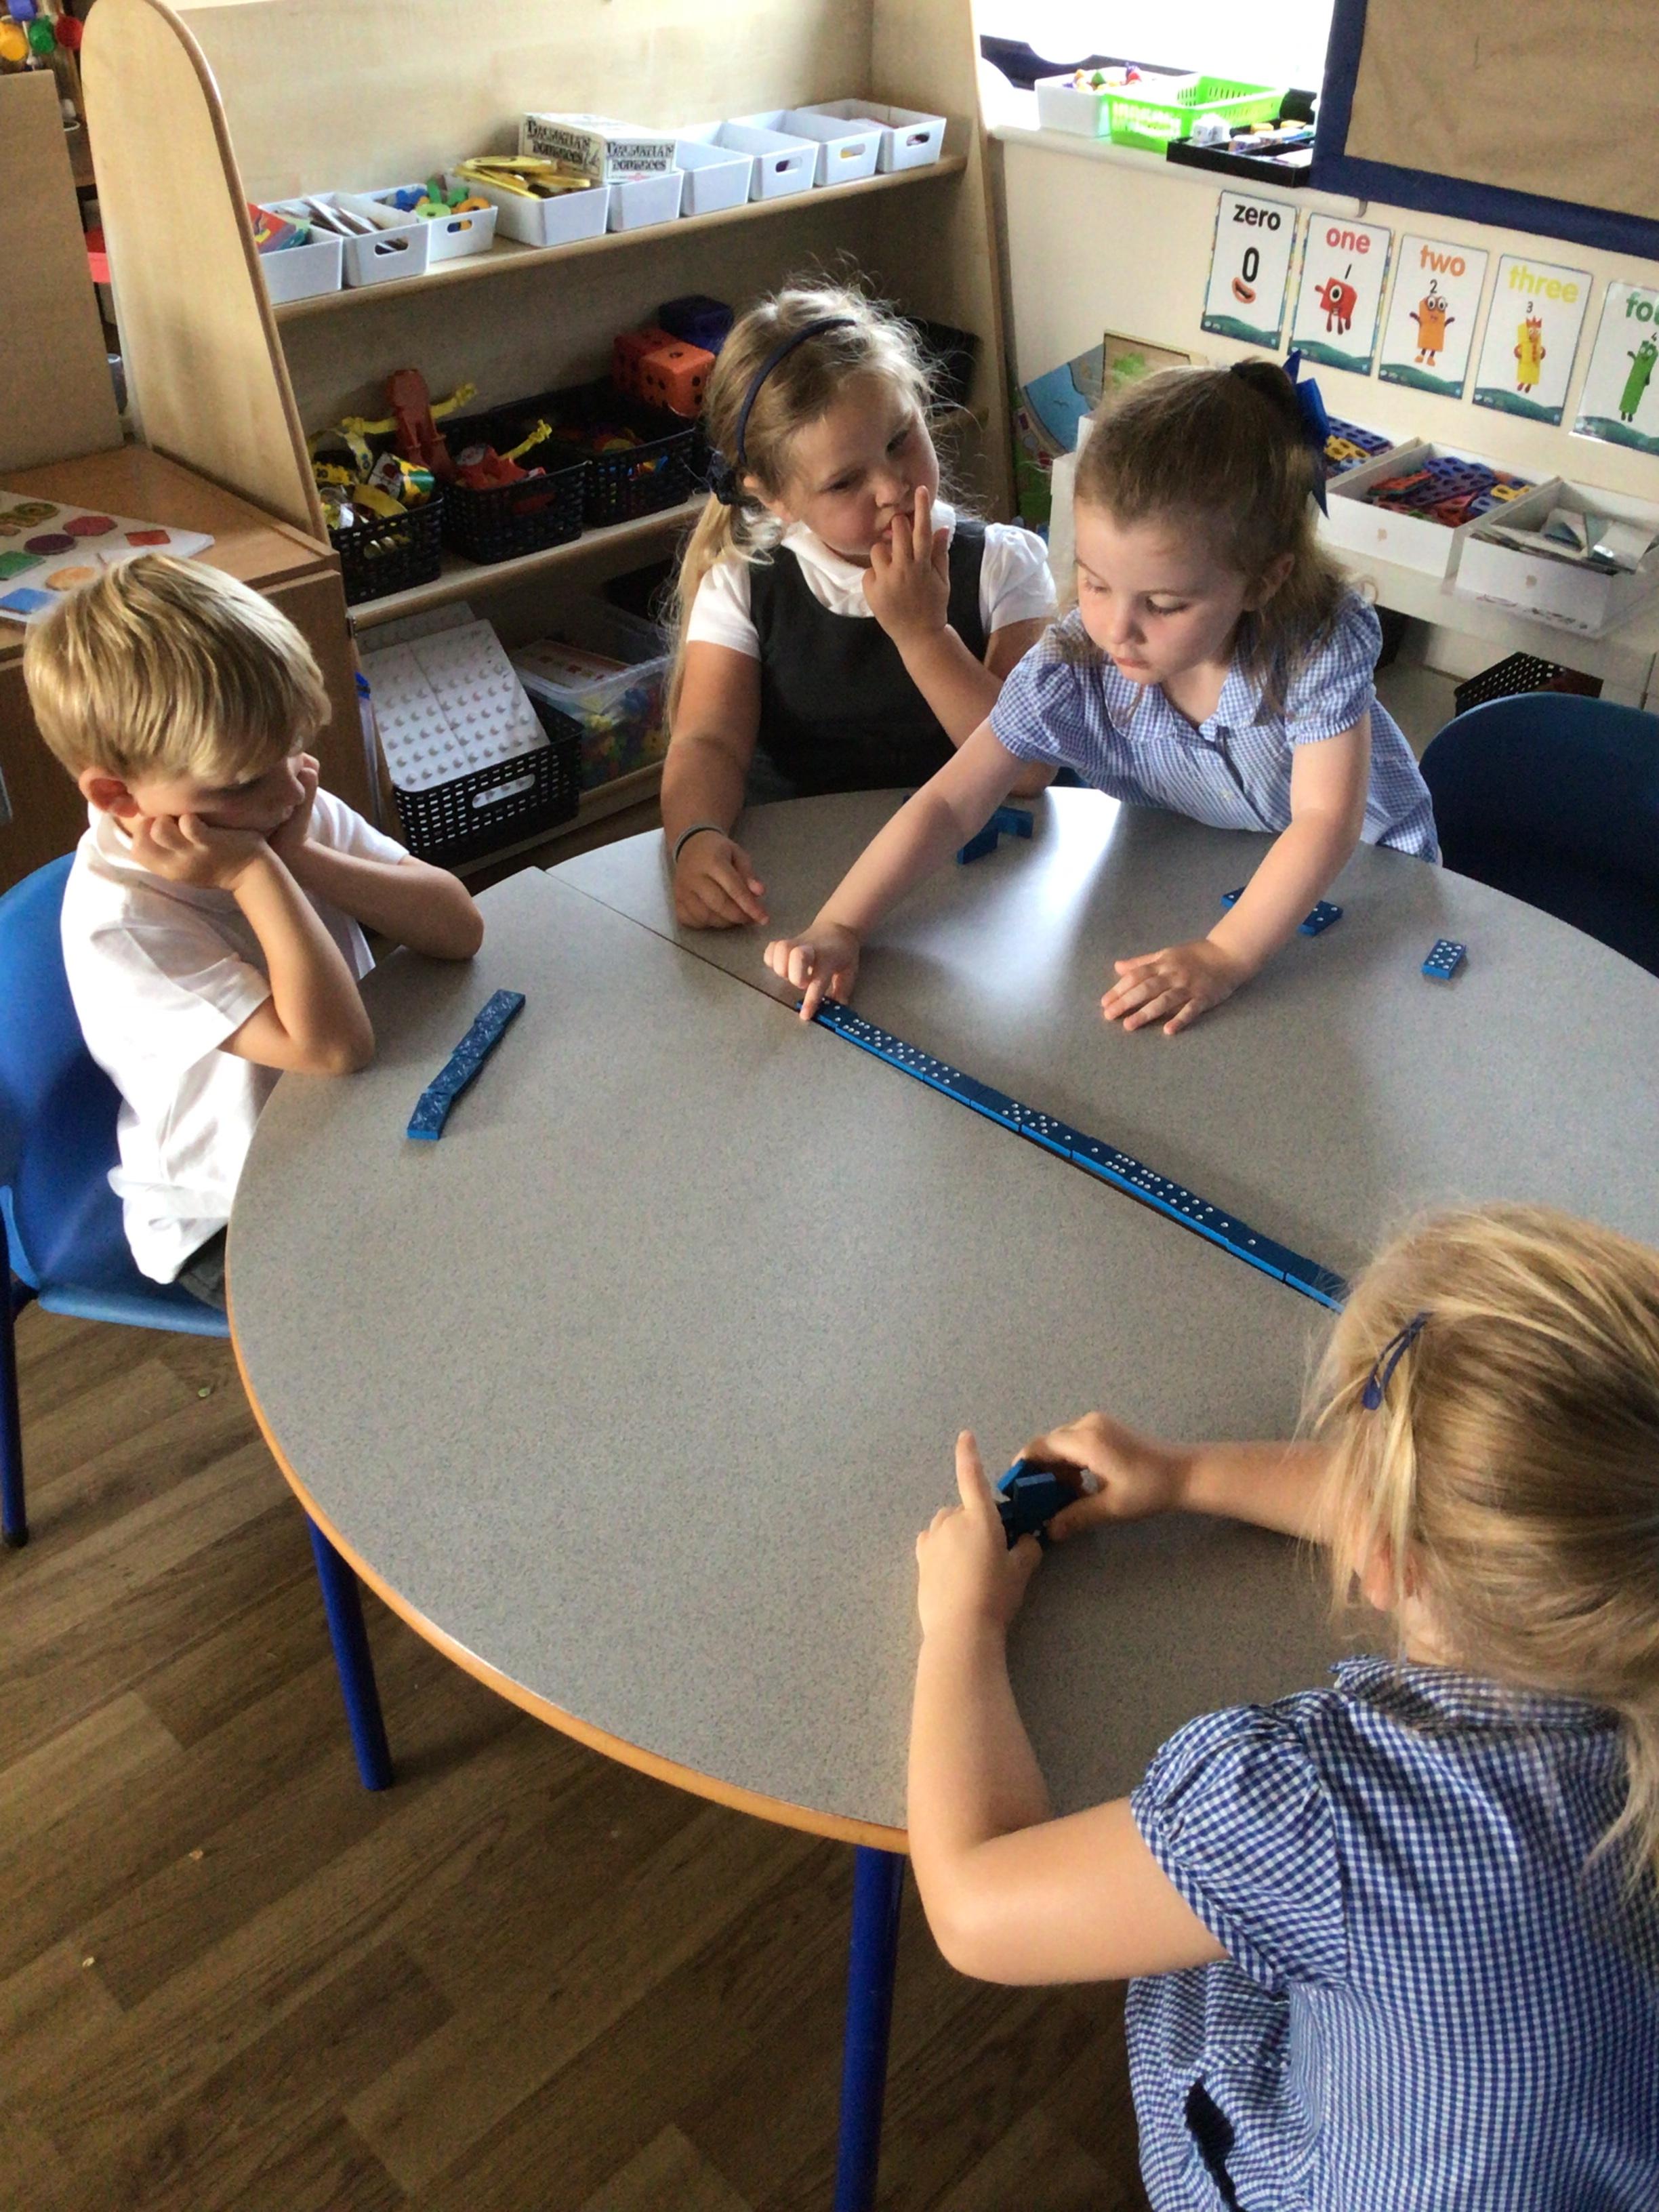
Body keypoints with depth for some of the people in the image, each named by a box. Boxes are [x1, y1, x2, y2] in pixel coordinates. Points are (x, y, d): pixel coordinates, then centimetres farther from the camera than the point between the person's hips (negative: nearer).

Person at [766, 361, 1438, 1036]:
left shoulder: (1320, 645, -32)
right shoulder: (1073, 669, -27)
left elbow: (1325, 821, -33)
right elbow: (952, 803, -25)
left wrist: (1223, 957, -45)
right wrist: (837, 928, -35)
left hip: (1362, 862, -2)